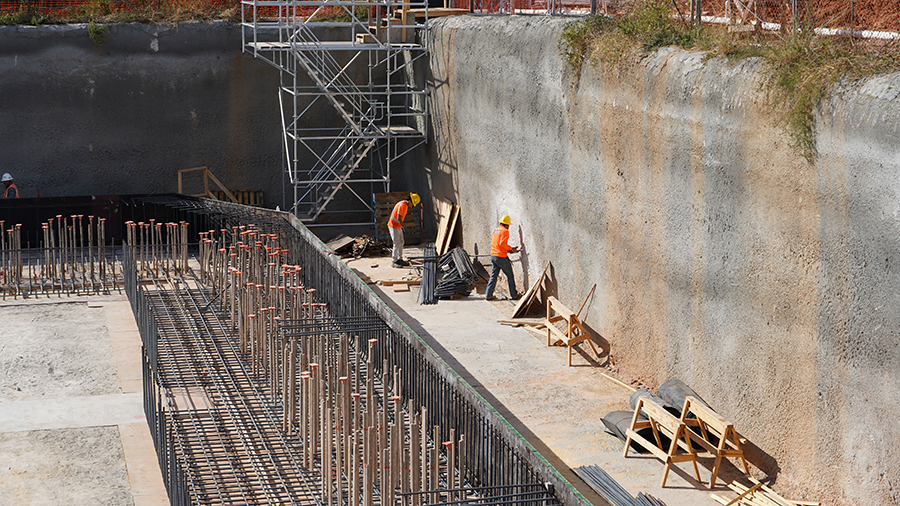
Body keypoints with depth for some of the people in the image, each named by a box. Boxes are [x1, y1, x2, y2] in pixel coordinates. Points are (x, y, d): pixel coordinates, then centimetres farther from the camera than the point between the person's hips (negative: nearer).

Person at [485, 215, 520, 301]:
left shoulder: (496, 230, 15)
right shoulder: (505, 231, -10)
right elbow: (502, 243, -22)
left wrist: (509, 250, 16)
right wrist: (511, 249, -11)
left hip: (493, 255, 8)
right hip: (501, 257, -8)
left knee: (493, 276, 12)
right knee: (510, 275, 5)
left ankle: (488, 295, 8)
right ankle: (514, 295, 9)